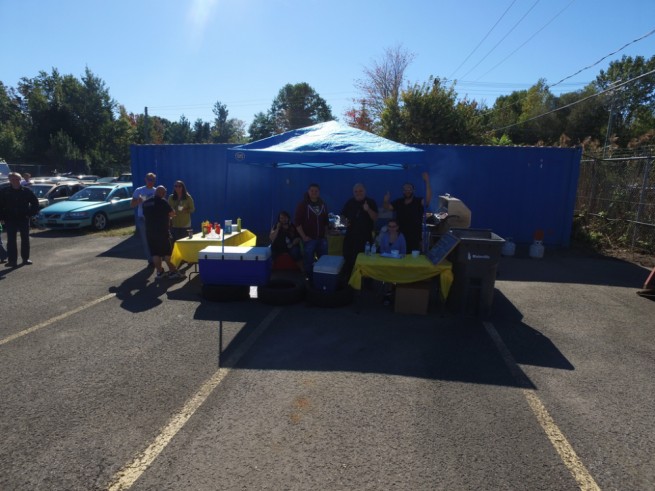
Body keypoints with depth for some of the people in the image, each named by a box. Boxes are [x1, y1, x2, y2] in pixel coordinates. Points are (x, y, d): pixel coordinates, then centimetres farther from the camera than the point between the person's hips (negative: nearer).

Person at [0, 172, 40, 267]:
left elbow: (35, 202, 8)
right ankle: (12, 260, 3)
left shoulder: (26, 191, 0)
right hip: (10, 220, 0)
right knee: (11, 241, -1)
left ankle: (25, 258, 18)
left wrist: (31, 213, -1)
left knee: (25, 239, 8)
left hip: (24, 219, 0)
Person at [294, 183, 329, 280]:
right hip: (309, 239, -5)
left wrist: (325, 234, 9)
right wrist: (304, 236, -13)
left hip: (322, 239, 5)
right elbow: (297, 222, -10)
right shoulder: (303, 204, -6)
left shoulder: (323, 204, 9)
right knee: (308, 261, -1)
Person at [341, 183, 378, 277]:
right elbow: (343, 215, 16)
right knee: (348, 258, 7)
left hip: (366, 236, -3)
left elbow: (375, 218, -12)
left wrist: (368, 210, -29)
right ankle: (347, 277, 20)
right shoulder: (349, 202, 6)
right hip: (350, 235, 3)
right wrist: (345, 221, -6)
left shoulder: (371, 202, -2)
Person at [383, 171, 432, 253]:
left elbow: (428, 199, -24)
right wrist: (386, 201, -18)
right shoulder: (398, 202, 6)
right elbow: (387, 207, 7)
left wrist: (427, 182, -32)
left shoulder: (419, 201, -7)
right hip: (400, 238, 3)